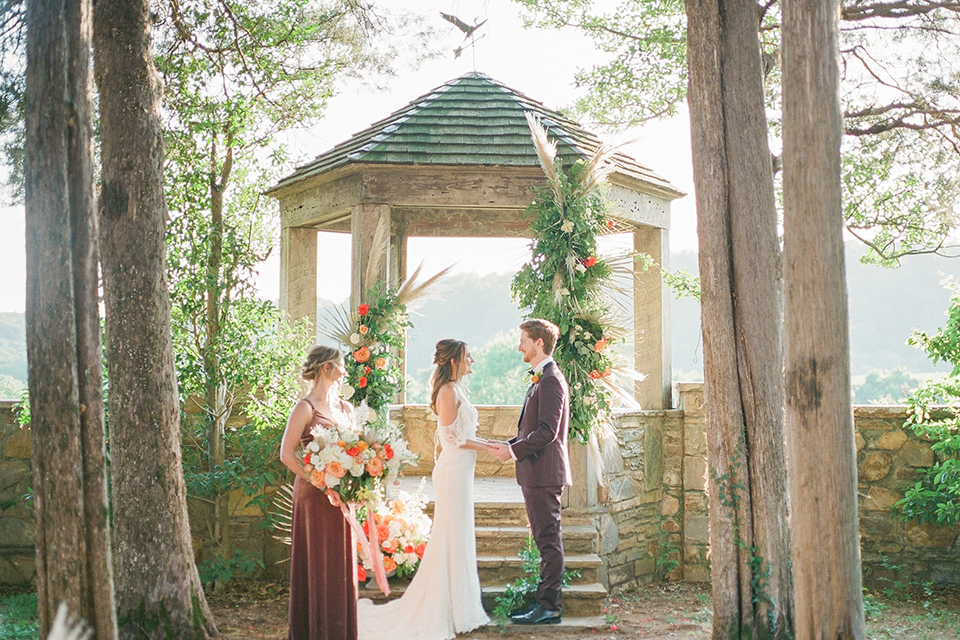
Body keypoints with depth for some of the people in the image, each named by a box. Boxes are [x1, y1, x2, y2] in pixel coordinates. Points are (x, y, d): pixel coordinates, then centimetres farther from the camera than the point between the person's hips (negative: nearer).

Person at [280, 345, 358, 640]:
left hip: (342, 495, 7)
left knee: (342, 562, 10)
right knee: (319, 563, 0)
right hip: (316, 495, -6)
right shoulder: (306, 408, -10)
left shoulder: (345, 408, 12)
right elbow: (287, 454, -14)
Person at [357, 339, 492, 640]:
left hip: (459, 471, 10)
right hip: (454, 471, -10)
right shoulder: (449, 391, -14)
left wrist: (490, 444, 14)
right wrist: (487, 447, -13)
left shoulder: (454, 390, 16)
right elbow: (452, 437, -18)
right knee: (453, 536, -4)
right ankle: (451, 610, 3)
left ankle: (454, 606, 21)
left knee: (458, 538, 13)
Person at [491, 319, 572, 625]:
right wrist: (510, 445, 11)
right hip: (536, 473, 10)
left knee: (548, 539, -5)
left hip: (544, 472, -10)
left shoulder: (551, 380, -15)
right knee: (545, 540, 14)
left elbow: (548, 430, -22)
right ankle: (545, 601, 20)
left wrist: (514, 450, -18)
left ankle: (550, 607, -1)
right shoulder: (540, 379, 17)